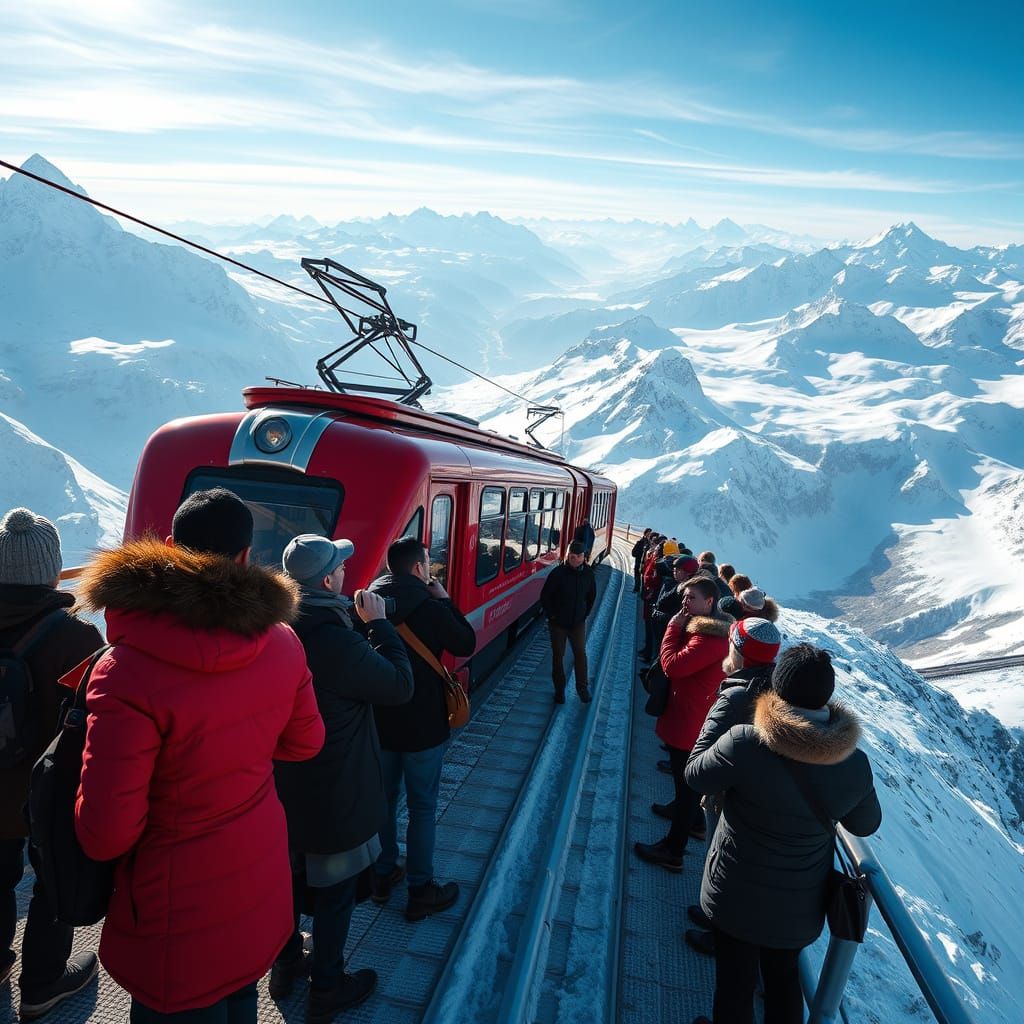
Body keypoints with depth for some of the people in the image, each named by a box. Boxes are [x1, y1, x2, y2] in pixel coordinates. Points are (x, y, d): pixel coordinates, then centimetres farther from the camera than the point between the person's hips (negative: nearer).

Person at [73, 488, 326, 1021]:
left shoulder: (127, 673, -29)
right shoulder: (282, 642, -14)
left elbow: (105, 834, -23)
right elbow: (304, 742, 2)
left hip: (182, 906, -4)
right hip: (261, 878, 5)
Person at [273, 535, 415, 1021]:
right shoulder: (336, 639, -30)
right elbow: (399, 685, -19)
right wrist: (378, 623, -13)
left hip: (283, 784, 7)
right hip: (333, 792, -7)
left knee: (291, 877, 25)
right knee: (334, 890, 13)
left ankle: (285, 964, 46)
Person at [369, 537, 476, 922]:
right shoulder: (431, 608, -20)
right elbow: (466, 644, -6)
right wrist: (446, 601, -1)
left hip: (378, 721, 6)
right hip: (423, 726, -5)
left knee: (383, 798, 20)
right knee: (422, 807, 8)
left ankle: (382, 874, 36)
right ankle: (420, 891, 20)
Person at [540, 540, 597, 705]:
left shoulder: (588, 573, -4)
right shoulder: (558, 573, -17)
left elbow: (591, 596, 13)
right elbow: (545, 596, -10)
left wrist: (585, 613, 9)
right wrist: (551, 615, -7)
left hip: (578, 622, 3)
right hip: (558, 622, -2)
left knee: (580, 653, 3)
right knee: (558, 655, 7)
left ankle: (583, 688, 18)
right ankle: (559, 689, 21)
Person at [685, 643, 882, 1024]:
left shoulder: (744, 743, -31)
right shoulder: (856, 764, -19)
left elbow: (696, 776, -12)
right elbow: (866, 824, 1)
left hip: (738, 896, -3)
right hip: (801, 904, 3)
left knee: (735, 979, 21)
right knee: (784, 976, 29)